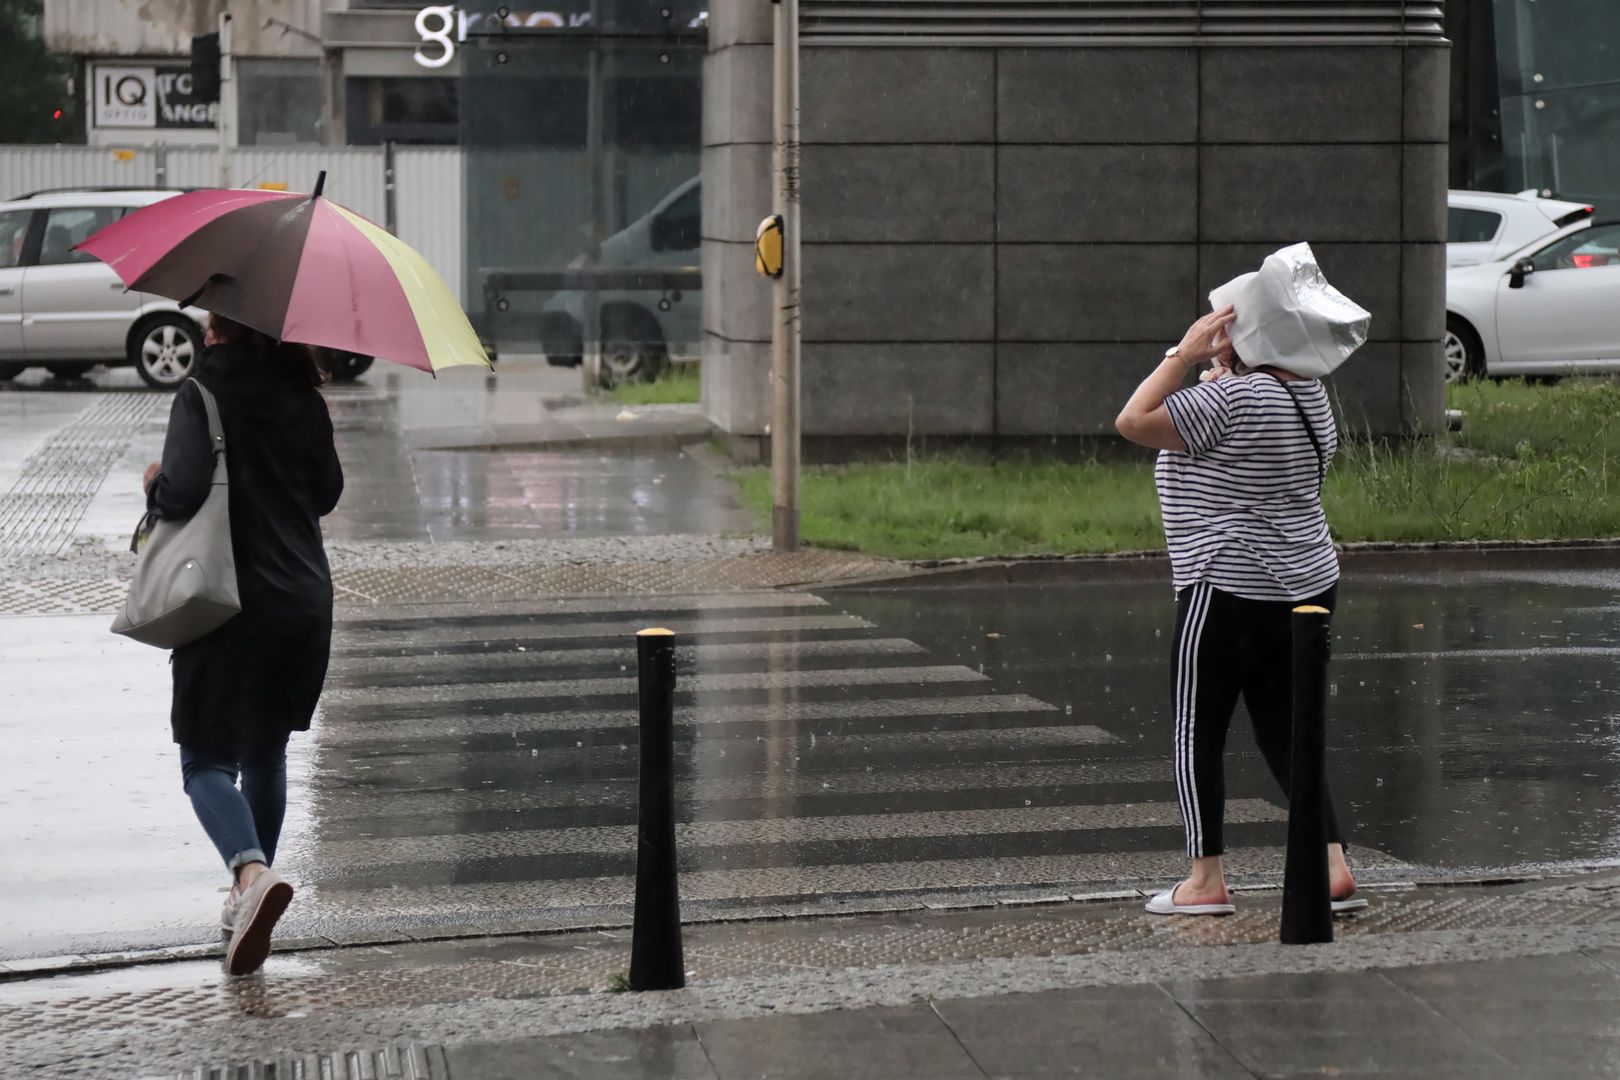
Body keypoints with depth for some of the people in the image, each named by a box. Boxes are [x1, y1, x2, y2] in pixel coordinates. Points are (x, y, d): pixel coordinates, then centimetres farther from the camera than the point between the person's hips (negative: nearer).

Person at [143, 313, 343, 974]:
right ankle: (248, 897, 26)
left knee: (208, 759, 0)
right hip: (305, 601, 5)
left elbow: (182, 492, -20)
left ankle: (252, 873, -27)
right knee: (266, 751, 20)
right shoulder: (303, 399, 5)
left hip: (232, 603, -5)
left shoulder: (202, 398, -11)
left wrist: (154, 486, 1)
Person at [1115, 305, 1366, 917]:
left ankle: (1206, 881, 6)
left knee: (1197, 735, 4)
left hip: (1229, 594, -8)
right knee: (1285, 736, 12)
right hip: (1307, 587, 8)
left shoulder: (1232, 397, -19)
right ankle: (1334, 869, 6)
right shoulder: (1309, 396, 9)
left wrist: (1185, 355, -11)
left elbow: (1133, 422, -17)